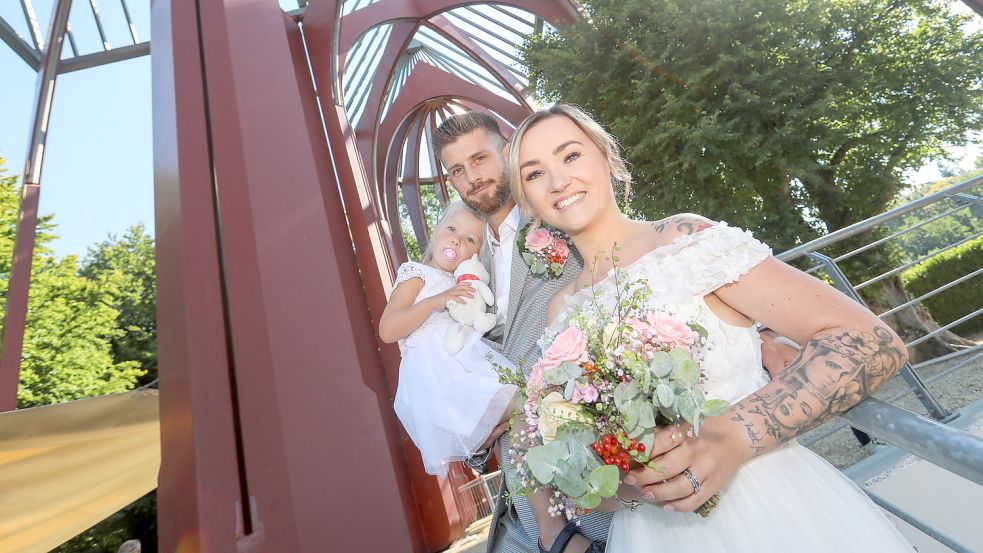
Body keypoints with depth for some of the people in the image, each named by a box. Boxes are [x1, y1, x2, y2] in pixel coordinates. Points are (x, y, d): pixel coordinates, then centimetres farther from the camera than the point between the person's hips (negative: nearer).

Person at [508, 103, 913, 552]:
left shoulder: (688, 240, -11)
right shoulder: (561, 310, 0)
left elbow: (870, 341, -13)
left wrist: (736, 433, -24)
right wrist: (623, 477, -15)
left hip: (776, 508, -2)